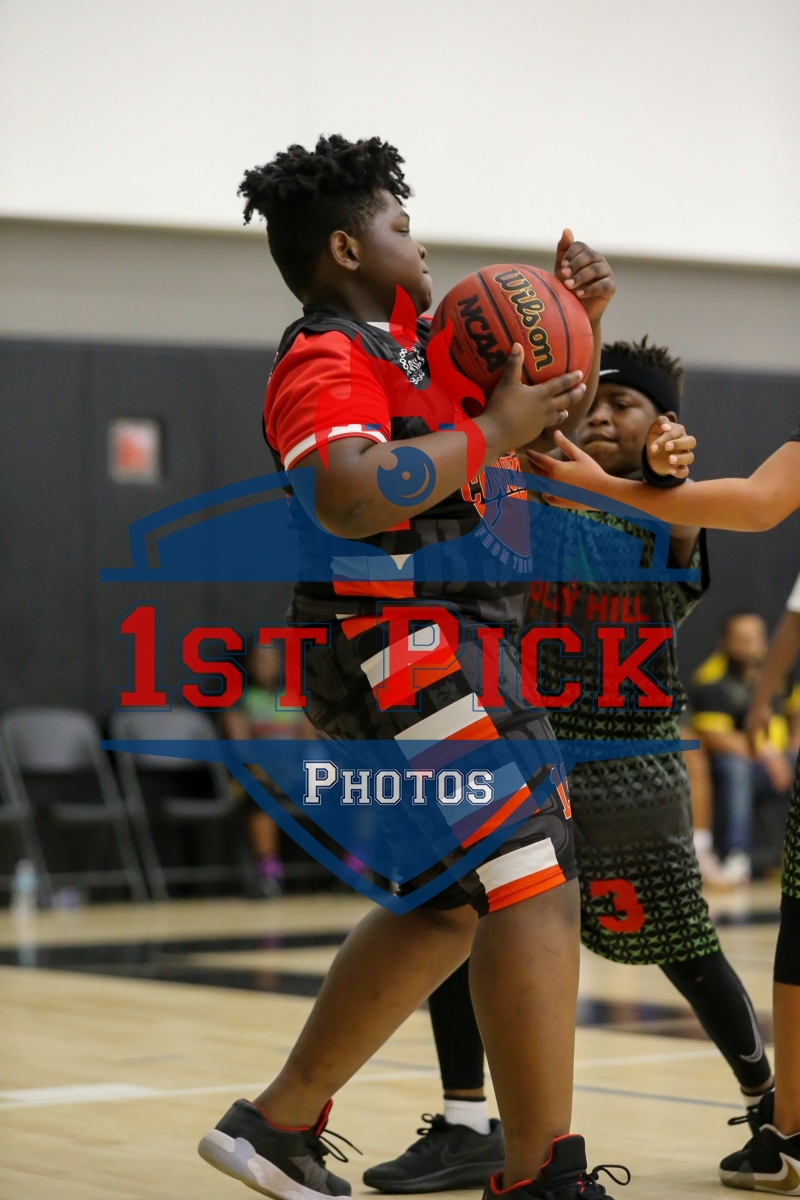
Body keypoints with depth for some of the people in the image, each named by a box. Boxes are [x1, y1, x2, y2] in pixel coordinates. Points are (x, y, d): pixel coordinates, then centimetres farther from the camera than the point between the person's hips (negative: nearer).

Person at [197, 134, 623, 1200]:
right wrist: (493, 430, -21)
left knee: (449, 906, 18)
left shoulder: (402, 337, 18)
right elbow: (351, 497, -32)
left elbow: (552, 424, 28)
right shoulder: (326, 362, -11)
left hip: (452, 649, 11)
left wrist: (578, 318, 10)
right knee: (534, 891, -16)